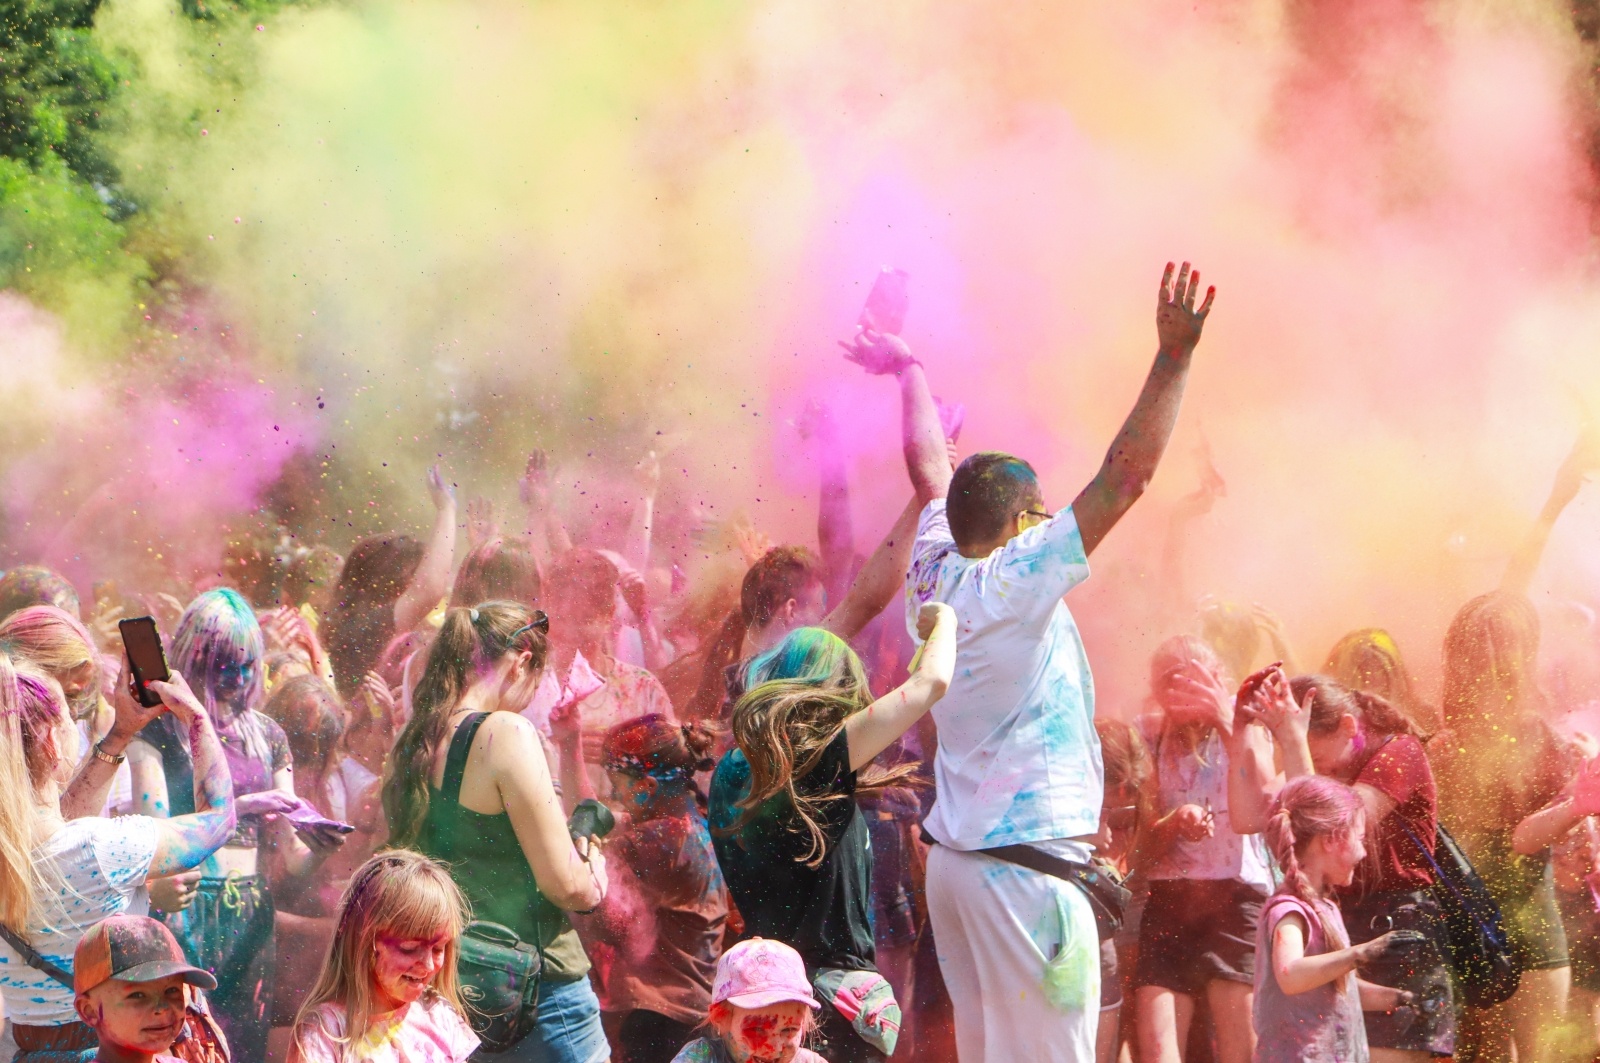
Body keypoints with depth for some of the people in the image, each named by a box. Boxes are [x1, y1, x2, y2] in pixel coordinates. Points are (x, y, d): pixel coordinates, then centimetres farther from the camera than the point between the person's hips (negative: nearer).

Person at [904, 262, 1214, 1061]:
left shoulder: (935, 576, 7)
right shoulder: (1017, 584, -13)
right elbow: (1124, 478, -19)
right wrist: (1173, 358, -20)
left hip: (953, 857, 9)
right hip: (1026, 863, -9)